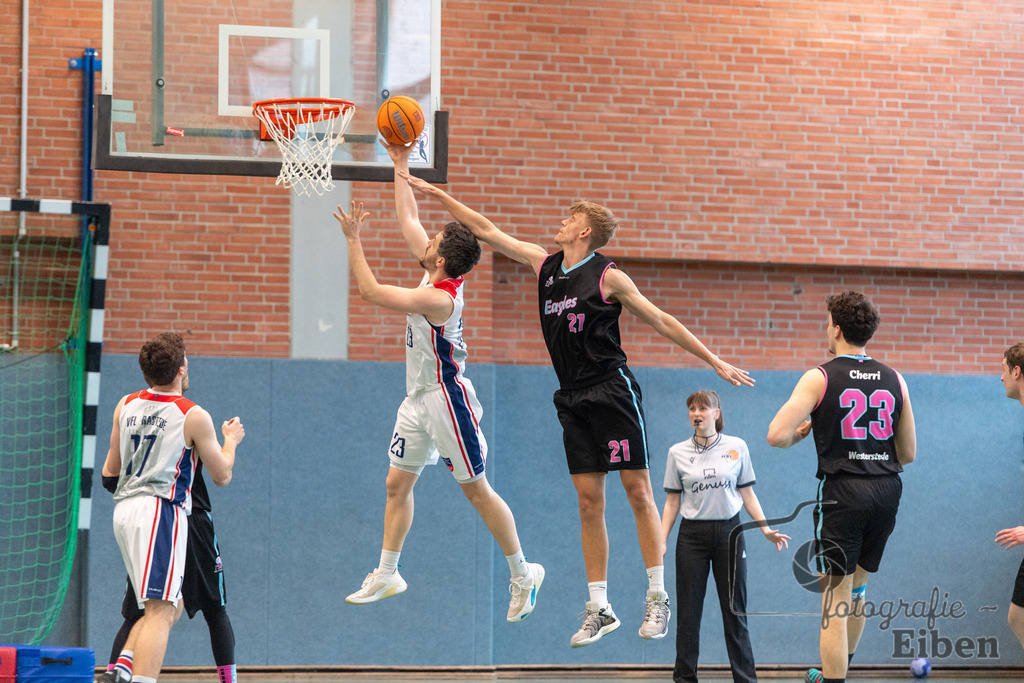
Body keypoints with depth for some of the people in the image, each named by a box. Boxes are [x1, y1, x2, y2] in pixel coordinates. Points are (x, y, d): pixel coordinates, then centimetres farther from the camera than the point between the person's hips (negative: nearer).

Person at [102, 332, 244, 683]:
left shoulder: (126, 405, 12)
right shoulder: (194, 417, -4)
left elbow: (110, 470, 20)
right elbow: (222, 476, 6)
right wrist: (231, 440, 23)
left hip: (124, 509, 7)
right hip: (159, 510, -7)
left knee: (170, 606, 18)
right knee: (161, 611, -13)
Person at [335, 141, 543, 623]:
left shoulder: (439, 298, -25)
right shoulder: (437, 273, 0)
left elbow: (371, 292, -26)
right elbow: (408, 218, 11)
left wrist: (353, 239, -21)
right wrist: (400, 165, 11)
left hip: (446, 398, -9)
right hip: (419, 398, 9)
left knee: (477, 490, -2)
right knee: (397, 483, 10)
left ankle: (522, 574, 8)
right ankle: (387, 574, 18)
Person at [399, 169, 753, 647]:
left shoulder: (608, 276, -6)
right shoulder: (544, 265, 10)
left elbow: (662, 321, -2)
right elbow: (487, 231, 15)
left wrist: (716, 362, -2)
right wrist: (436, 193, 15)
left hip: (612, 390, -6)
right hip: (573, 399, 6)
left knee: (638, 492, -4)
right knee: (588, 501, 3)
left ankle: (658, 598, 1)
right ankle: (598, 609, 5)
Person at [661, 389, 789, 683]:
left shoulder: (737, 447, 3)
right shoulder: (678, 452, 4)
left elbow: (747, 494, 8)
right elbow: (672, 502, 7)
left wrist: (766, 529, -2)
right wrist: (660, 542, -1)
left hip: (729, 532, 0)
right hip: (692, 535, 0)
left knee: (735, 611, 2)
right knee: (688, 612, 1)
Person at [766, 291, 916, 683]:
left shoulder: (820, 378, -4)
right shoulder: (894, 380, 9)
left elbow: (777, 435, -13)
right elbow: (908, 454, 14)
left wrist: (798, 434, 8)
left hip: (843, 492, -5)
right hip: (887, 489, 5)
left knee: (836, 599, -3)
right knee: (857, 586, 22)